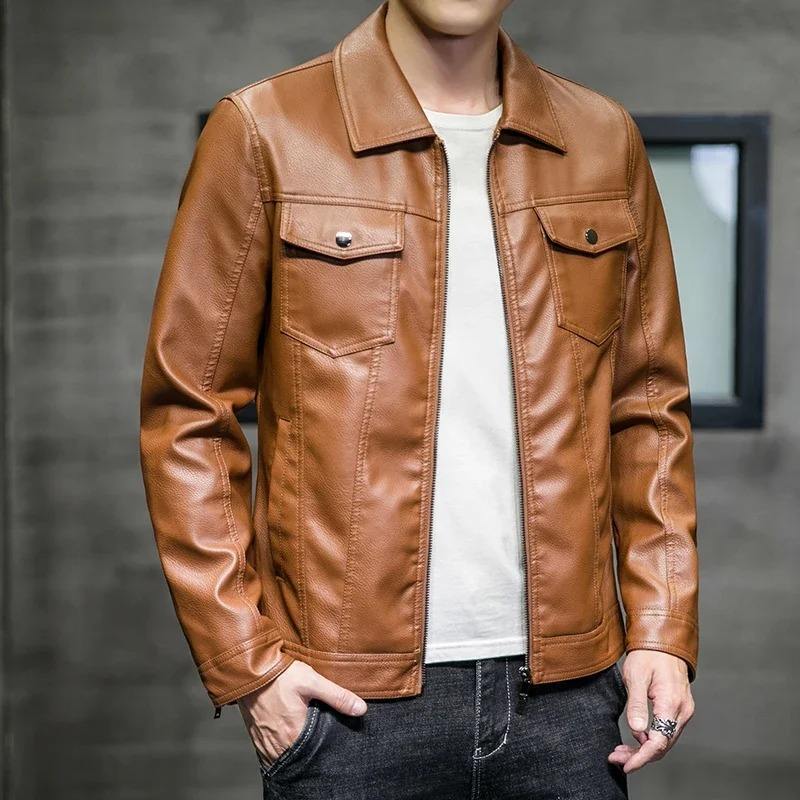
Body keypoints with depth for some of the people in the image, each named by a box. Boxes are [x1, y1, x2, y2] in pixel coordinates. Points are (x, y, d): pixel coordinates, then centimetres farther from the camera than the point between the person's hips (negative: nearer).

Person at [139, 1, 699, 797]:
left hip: (566, 693, 3)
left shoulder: (607, 141, 8)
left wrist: (663, 631, 3)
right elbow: (188, 412, -2)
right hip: (354, 699, -3)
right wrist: (245, 662, -7)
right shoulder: (264, 132, -3)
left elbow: (648, 406, 11)